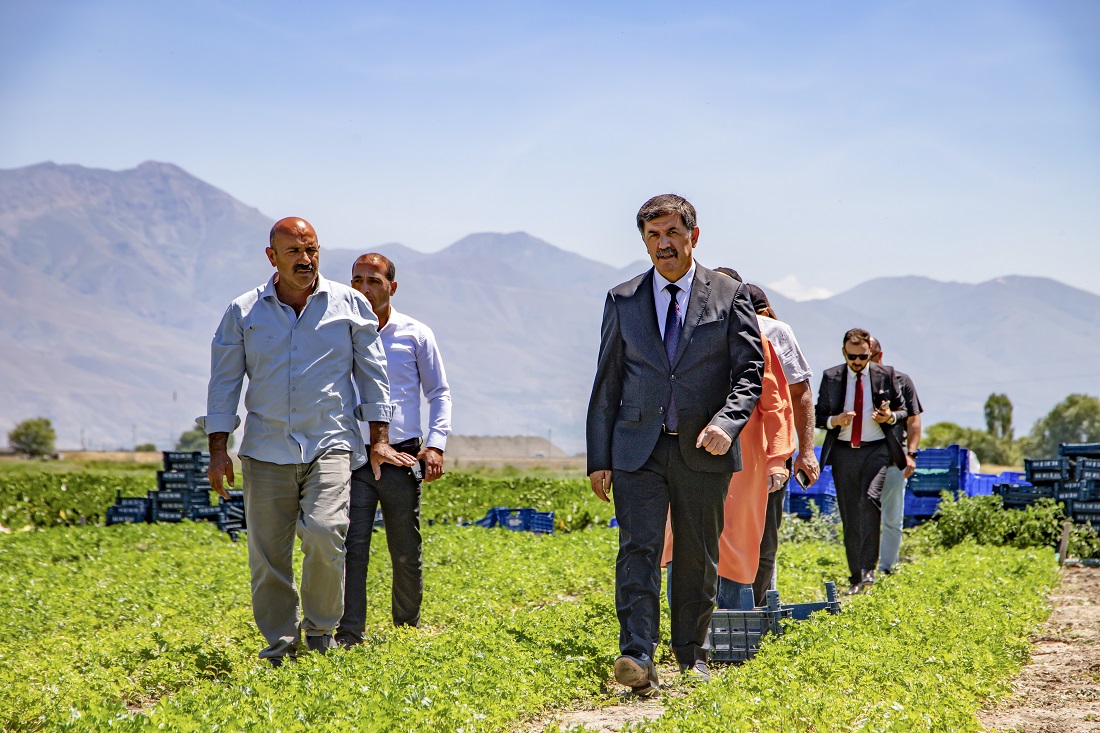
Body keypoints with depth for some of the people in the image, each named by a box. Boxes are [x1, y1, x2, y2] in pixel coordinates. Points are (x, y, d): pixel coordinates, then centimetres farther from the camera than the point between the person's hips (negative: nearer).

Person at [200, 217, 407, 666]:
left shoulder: (349, 305, 6)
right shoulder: (243, 313, 6)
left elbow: (372, 373, 11)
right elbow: (224, 382, 9)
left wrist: (379, 438, 6)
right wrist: (218, 450, 3)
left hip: (330, 445, -1)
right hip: (267, 450, 1)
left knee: (324, 534, -20)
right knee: (267, 553, 0)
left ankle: (320, 630, 2)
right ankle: (280, 644, 15)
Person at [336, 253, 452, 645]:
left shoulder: (415, 335, 5)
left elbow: (439, 393, 10)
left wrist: (435, 444, -3)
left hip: (402, 458, 0)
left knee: (407, 555, 7)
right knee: (352, 547, -12)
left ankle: (408, 630, 24)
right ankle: (348, 636, -11)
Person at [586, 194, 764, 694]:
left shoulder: (728, 296, 3)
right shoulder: (623, 301, 7)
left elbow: (750, 369, -1)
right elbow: (607, 383, 8)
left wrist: (726, 422, -20)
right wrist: (599, 459, 4)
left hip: (702, 449, 0)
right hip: (639, 448, 0)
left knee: (698, 557, 8)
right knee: (638, 546, -13)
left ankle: (692, 654, 23)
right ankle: (638, 657, -20)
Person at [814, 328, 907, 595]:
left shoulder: (885, 375, 5)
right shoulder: (831, 377, 6)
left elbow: (901, 410, 13)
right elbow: (818, 415, 9)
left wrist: (890, 416, -10)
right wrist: (834, 420, -13)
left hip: (876, 449, -2)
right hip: (843, 452, 2)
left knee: (869, 500, -24)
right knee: (849, 516, 3)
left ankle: (868, 568, -19)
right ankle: (856, 577, 12)